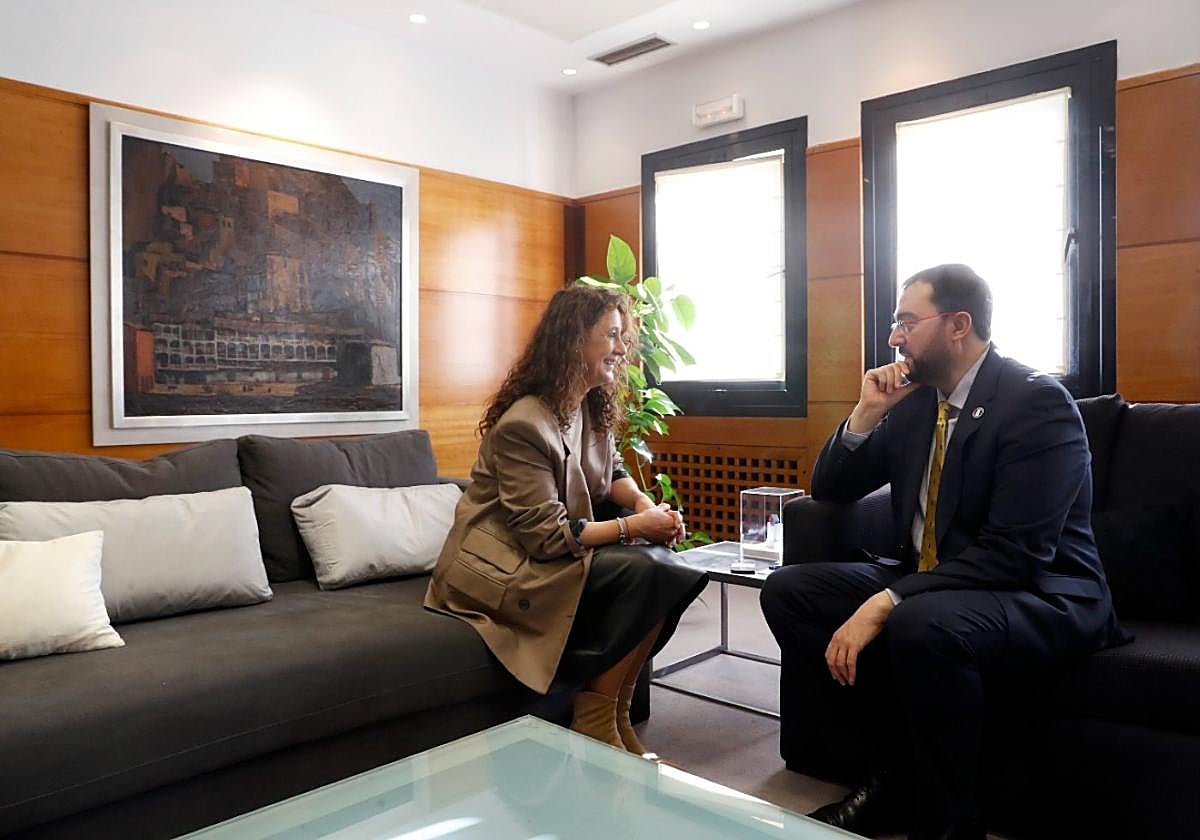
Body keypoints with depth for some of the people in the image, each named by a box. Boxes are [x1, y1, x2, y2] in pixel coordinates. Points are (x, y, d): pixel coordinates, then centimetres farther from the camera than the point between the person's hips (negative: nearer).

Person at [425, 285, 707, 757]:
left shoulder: (591, 406, 3)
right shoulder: (524, 425, -23)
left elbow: (611, 472, 17)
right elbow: (548, 536, -24)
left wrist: (645, 503, -5)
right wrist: (633, 527, -21)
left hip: (558, 556, 8)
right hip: (501, 568, -8)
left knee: (661, 563, -13)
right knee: (642, 572, -24)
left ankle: (613, 716, -2)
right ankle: (594, 726, -8)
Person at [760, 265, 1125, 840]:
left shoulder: (1037, 401, -15)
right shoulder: (914, 399, 7)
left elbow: (1014, 552, -25)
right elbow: (829, 490, 12)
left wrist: (884, 604, -30)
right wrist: (867, 412, -5)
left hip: (1039, 594, -7)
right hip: (926, 581, 8)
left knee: (920, 626, -38)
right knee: (787, 591, -8)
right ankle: (893, 773, 1)